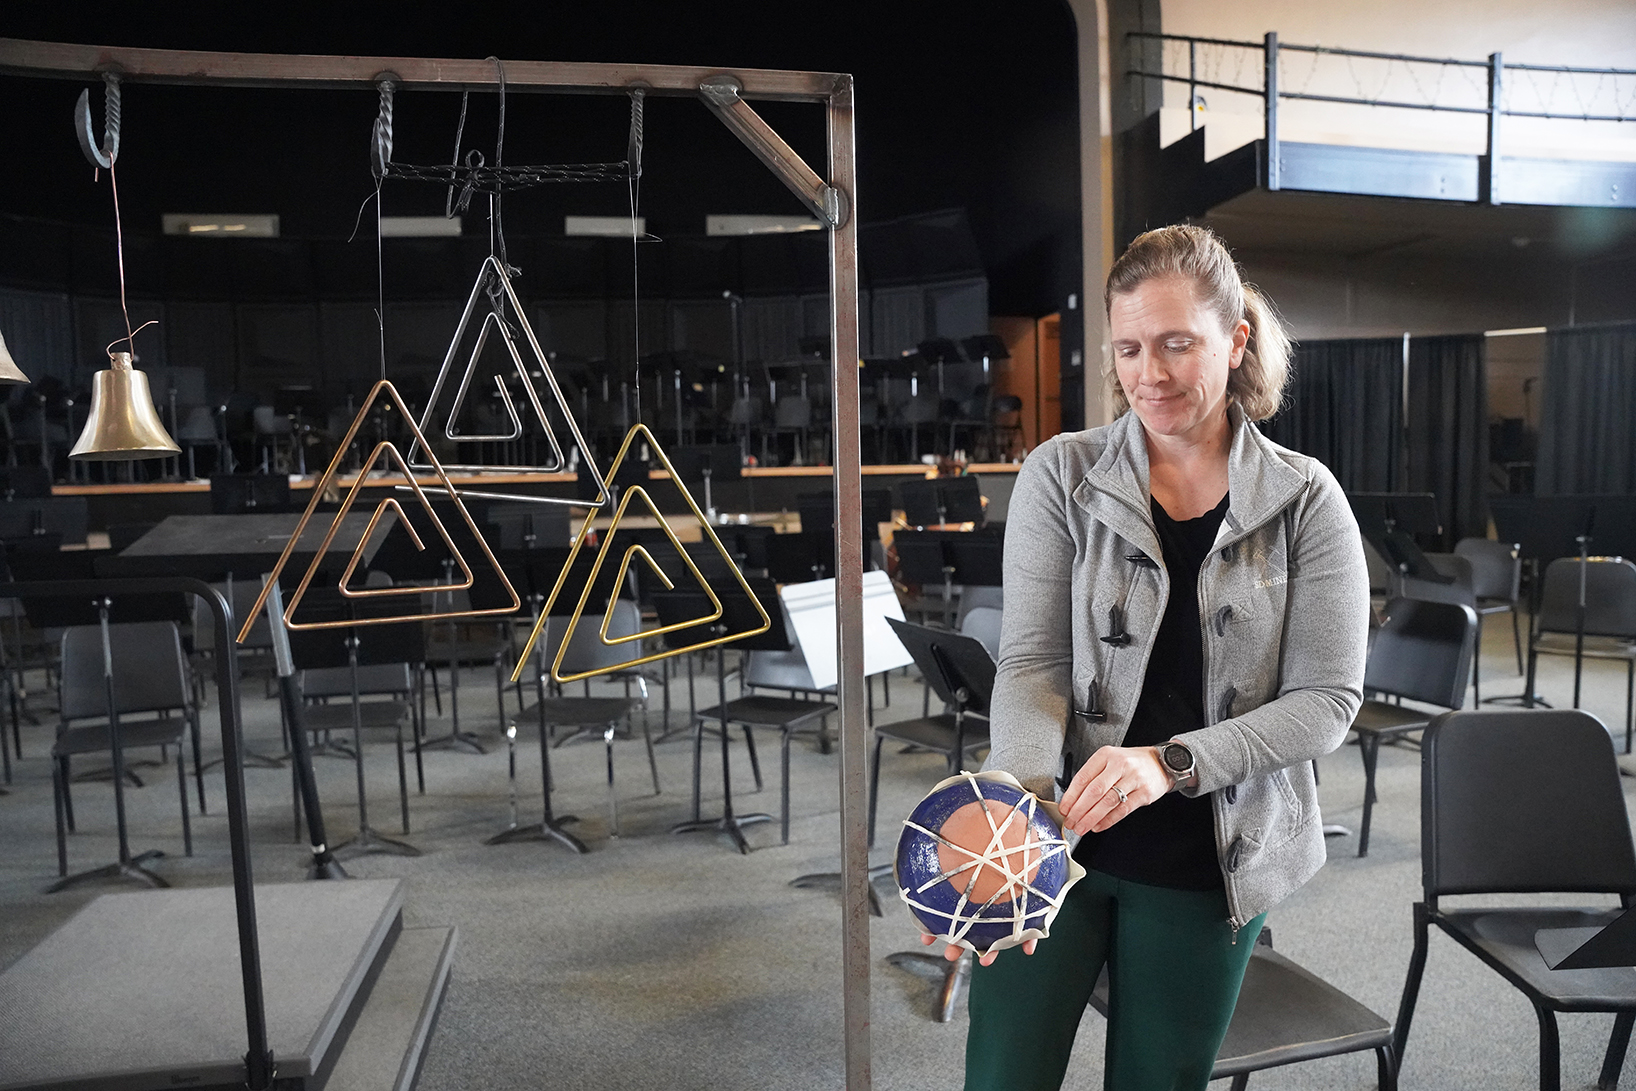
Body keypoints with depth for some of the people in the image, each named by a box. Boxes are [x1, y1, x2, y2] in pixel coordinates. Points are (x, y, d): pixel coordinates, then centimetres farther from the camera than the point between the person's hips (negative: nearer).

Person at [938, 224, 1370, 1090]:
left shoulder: (1305, 502, -3)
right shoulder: (1061, 476, -5)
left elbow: (1328, 698, -7)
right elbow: (1030, 665, -10)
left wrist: (1172, 763, -21)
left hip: (1207, 863, 1)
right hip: (1058, 835, 0)